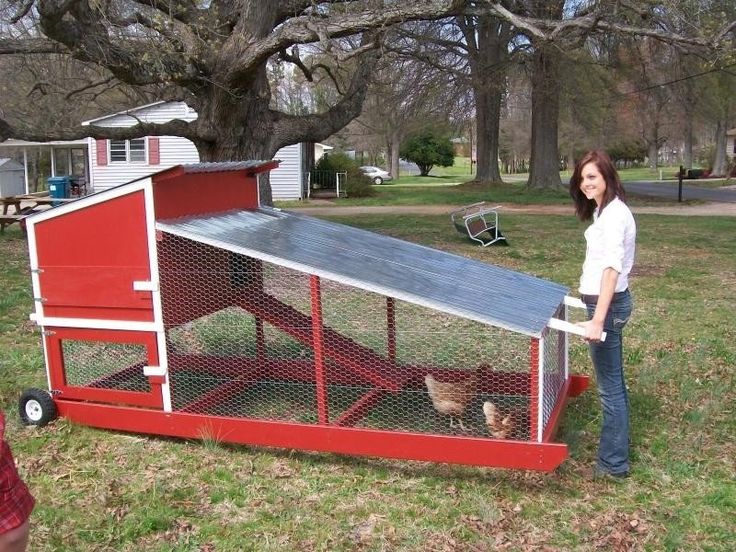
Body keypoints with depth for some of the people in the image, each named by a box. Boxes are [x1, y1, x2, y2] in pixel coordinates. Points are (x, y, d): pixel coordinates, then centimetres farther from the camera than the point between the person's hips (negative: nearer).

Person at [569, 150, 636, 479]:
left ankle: (614, 463, 11)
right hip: (608, 302, 10)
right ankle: (616, 450, 32)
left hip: (608, 304, -10)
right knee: (613, 381, 19)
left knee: (610, 386, -1)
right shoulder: (605, 210, 11)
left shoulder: (614, 214, -19)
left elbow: (612, 268, -28)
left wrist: (598, 320, -35)